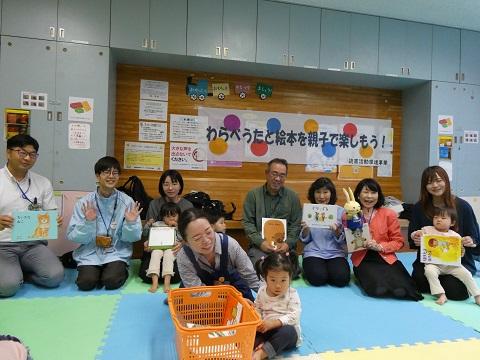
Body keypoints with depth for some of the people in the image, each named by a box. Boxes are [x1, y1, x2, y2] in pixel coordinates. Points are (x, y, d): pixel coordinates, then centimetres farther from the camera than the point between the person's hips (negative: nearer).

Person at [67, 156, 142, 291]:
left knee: (112, 281, -22)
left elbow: (132, 237, -2)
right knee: (86, 283, -19)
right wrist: (88, 222, -22)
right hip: (90, 254, 1)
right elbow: (73, 236, -6)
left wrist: (131, 223, -21)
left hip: (117, 253, -1)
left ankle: (121, 270, 10)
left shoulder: (127, 202, -4)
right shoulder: (84, 202, -4)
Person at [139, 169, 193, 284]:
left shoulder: (188, 206, 1)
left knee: (175, 276, -26)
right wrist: (148, 225, -21)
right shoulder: (154, 204, 3)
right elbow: (146, 232, 4)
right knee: (145, 275, -23)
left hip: (177, 250, -1)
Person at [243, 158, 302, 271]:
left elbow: (296, 225, 7)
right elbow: (247, 223, 2)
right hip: (259, 246, -1)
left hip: (284, 246, 1)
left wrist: (288, 243, -10)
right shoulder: (253, 194, 6)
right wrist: (260, 242, -12)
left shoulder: (293, 197, 9)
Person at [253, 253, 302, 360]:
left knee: (288, 331, -37)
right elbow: (257, 309, 11)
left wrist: (273, 323, -31)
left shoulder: (292, 294, -10)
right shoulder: (262, 291, 2)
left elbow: (293, 316, -19)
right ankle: (260, 344, -39)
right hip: (266, 329, 4)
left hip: (286, 330, -3)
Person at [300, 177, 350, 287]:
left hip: (336, 253, 1)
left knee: (341, 278, -27)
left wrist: (337, 232, -20)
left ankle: (327, 272, 3)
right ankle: (308, 270, 3)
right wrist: (305, 230, -14)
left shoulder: (340, 211, 2)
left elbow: (343, 241, 1)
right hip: (314, 253, 0)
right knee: (318, 278, -28)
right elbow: (304, 240, 7)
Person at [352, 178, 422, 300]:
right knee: (378, 290, -32)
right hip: (363, 260, -2)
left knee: (400, 291, -26)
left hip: (386, 258, 2)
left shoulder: (389, 214, 2)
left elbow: (398, 241, 4)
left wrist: (380, 247, -13)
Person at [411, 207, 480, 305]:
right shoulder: (427, 230, 5)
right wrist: (417, 233, -14)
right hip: (433, 263, -2)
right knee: (429, 271, -31)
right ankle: (441, 295, -25)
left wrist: (462, 251, -11)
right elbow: (413, 235, 8)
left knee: (466, 274, -14)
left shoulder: (455, 236, 7)